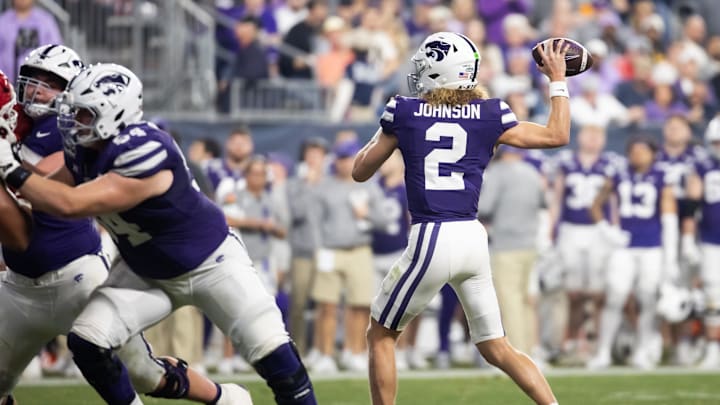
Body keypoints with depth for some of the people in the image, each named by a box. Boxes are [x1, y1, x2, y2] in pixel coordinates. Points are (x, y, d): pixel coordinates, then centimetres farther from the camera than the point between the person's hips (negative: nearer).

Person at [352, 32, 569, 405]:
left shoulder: (404, 113, 0)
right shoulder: (489, 115, 4)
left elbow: (360, 171, 11)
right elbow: (557, 136, 12)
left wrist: (383, 133, 28)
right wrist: (558, 80, 23)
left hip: (431, 239, -4)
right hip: (473, 238, 4)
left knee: (381, 335, 13)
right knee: (496, 347, 14)